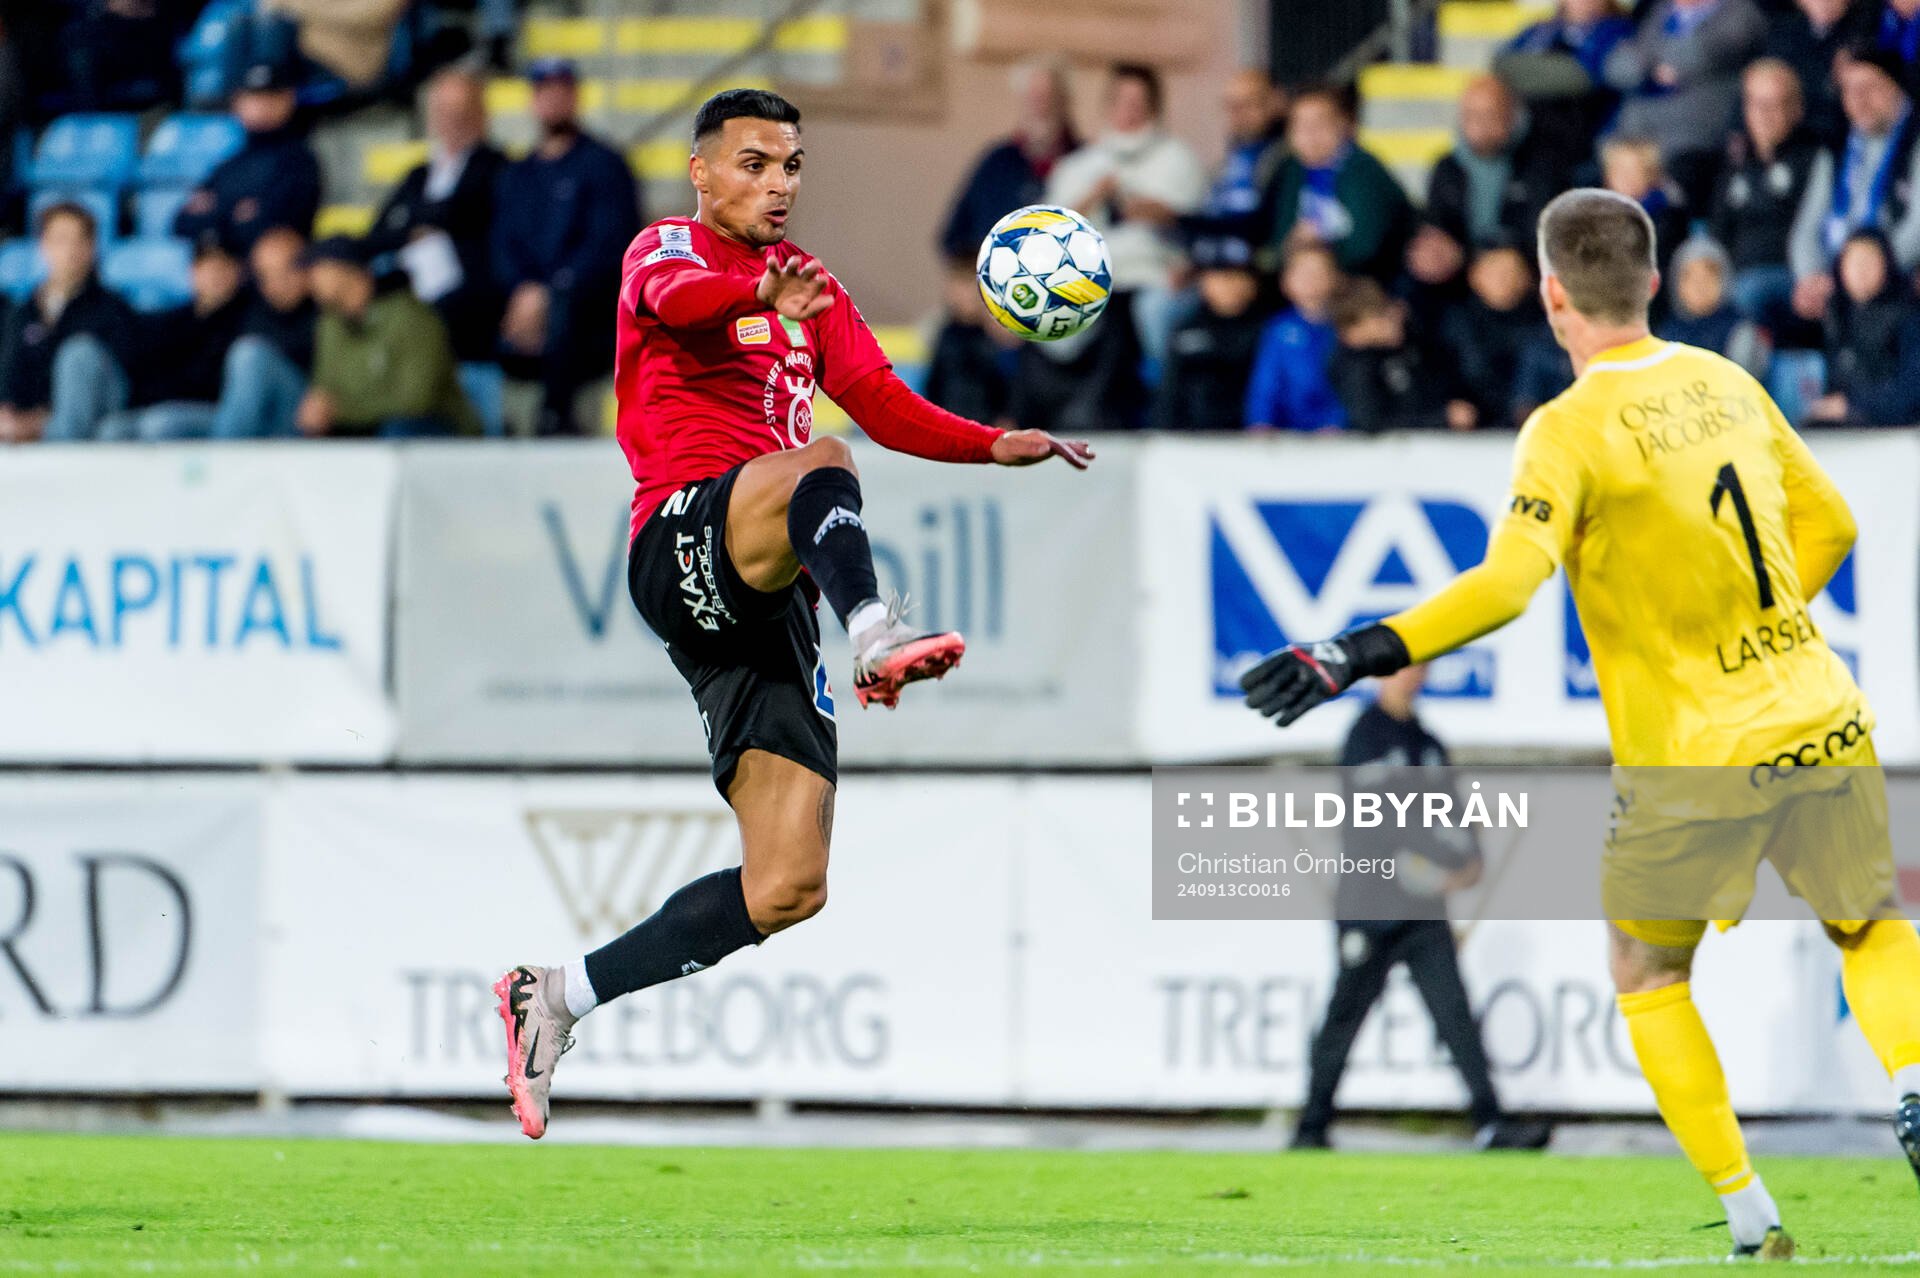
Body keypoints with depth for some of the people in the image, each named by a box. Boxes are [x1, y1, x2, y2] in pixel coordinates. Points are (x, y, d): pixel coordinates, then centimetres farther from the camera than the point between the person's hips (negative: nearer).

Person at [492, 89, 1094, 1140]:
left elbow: (888, 408, 14)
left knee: (787, 887, -3)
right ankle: (878, 638, -66)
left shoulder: (811, 286, 25)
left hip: (769, 599, 6)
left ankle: (559, 997, 8)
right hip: (682, 537, -6)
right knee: (820, 466, -38)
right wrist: (761, 295, -43)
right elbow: (673, 297, -21)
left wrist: (996, 446, -4)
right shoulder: (665, 249, 5)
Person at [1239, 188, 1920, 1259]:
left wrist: (1357, 657, -29)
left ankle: (1750, 1215, 8)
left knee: (1649, 977, 17)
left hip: (1695, 758, -4)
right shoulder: (1728, 383, 7)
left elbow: (1508, 581, -26)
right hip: (1823, 721, 4)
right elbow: (1828, 523, 18)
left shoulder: (1573, 429, -12)